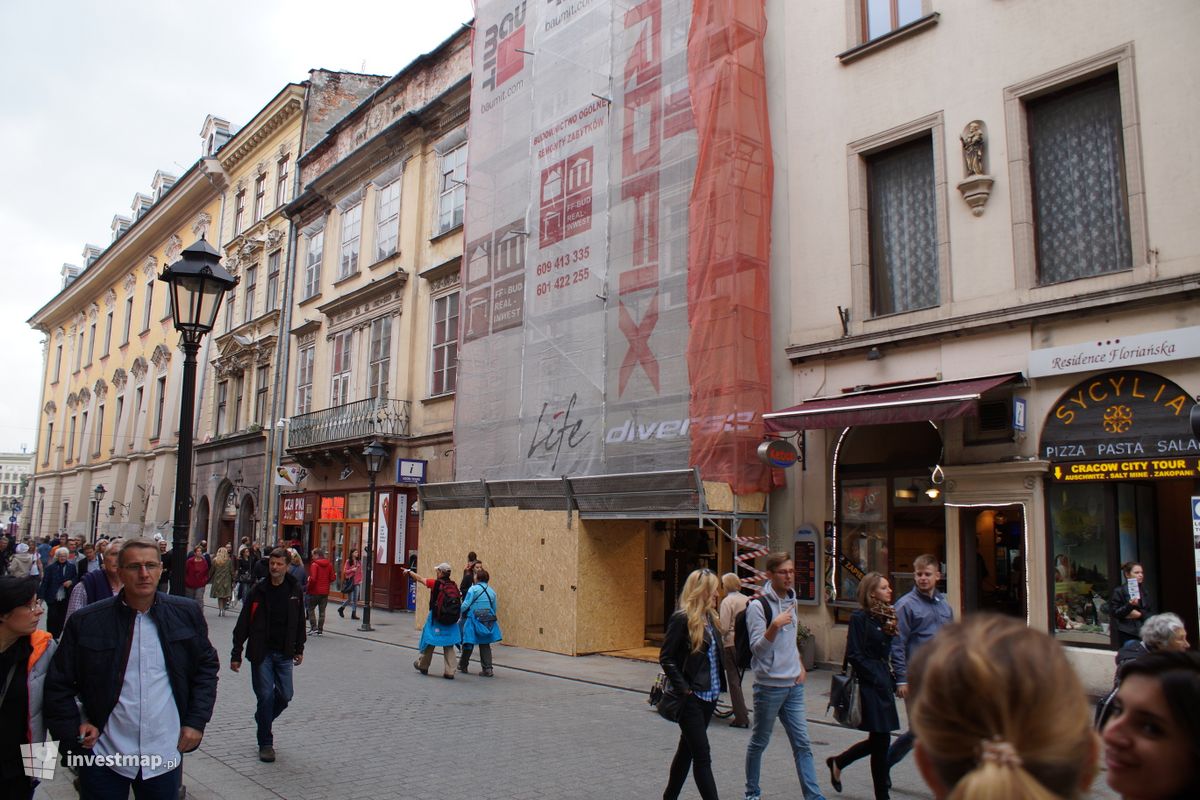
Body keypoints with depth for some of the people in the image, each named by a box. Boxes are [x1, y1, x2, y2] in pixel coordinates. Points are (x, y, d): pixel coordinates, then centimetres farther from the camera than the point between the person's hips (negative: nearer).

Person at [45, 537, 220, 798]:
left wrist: (196, 721, 1)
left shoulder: (186, 614, -2)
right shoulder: (85, 622, -6)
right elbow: (59, 684, 3)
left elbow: (206, 666, 7)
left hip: (166, 755, 1)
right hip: (104, 755, -1)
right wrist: (74, 729, -5)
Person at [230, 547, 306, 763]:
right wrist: (236, 654, -4)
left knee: (285, 695, 4)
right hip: (261, 652, -3)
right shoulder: (258, 590, -7)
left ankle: (262, 719, 34)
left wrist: (299, 649, 13)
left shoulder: (295, 590, 1)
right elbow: (243, 624, -3)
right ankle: (265, 743, 11)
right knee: (266, 695, -4)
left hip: (284, 653, 3)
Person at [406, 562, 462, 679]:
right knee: (449, 646, 9)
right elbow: (459, 603, 3)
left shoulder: (435, 583, -11)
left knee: (430, 642, 15)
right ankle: (449, 672, 6)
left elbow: (419, 579, 3)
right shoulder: (453, 585, -1)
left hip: (436, 618, -3)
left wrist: (409, 572, 19)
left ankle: (423, 666, 34)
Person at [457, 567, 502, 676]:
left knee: (469, 643, 9)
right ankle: (488, 669, 4)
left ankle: (463, 666, 23)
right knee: (485, 644, 10)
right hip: (488, 621, 5)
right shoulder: (492, 591, 9)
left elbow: (465, 605, -14)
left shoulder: (473, 589, -9)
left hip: (474, 619, -5)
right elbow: (495, 608, 14)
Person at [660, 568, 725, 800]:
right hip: (692, 698, -8)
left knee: (687, 749, 18)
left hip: (709, 696, 8)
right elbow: (666, 658, -14)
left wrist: (718, 685, 5)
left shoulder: (711, 618, 9)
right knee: (702, 756, -4)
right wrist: (683, 689, -18)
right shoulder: (682, 619, -15)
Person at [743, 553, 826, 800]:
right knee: (759, 742, 8)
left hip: (793, 685, 6)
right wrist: (775, 625, -32)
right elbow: (757, 648, -19)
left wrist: (800, 665, 11)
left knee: (802, 743, 4)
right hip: (769, 686, -6)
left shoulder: (791, 600, 10)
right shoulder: (758, 605, -14)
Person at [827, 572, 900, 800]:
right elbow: (854, 655, -16)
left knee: (878, 741, 13)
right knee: (881, 741, -1)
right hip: (870, 686, -8)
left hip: (884, 685, 8)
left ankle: (837, 762, 33)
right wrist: (876, 679, -15)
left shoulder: (887, 616, 12)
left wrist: (892, 679, 7)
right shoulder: (860, 617, -12)